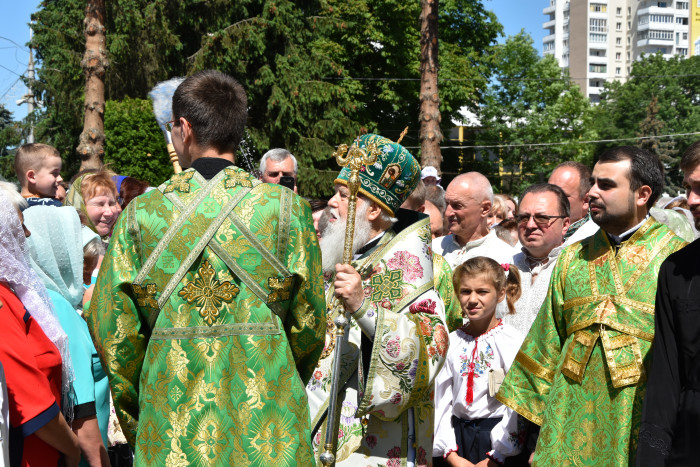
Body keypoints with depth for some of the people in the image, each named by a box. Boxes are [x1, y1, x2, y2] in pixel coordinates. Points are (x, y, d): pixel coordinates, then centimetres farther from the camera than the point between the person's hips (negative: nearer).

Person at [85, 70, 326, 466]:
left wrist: (135, 423, 12)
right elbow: (309, 324, -2)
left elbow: (111, 329, 0)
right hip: (267, 430, 0)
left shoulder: (141, 214, -4)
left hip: (171, 431, 1)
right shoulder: (287, 208, -6)